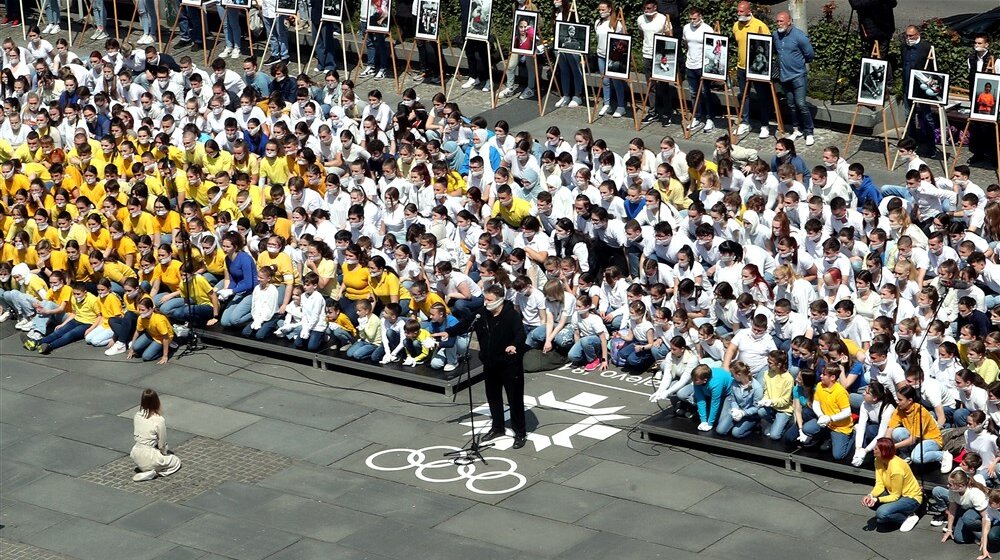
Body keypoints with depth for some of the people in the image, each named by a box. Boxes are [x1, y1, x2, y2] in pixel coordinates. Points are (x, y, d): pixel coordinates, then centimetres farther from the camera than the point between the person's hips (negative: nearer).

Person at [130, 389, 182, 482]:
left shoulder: (137, 416, -4)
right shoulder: (159, 420, -21)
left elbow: (134, 436, 9)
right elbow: (162, 445, -13)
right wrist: (165, 453, 11)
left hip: (136, 456, 7)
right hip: (149, 458, -7)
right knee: (177, 461, 19)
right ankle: (153, 473, -2)